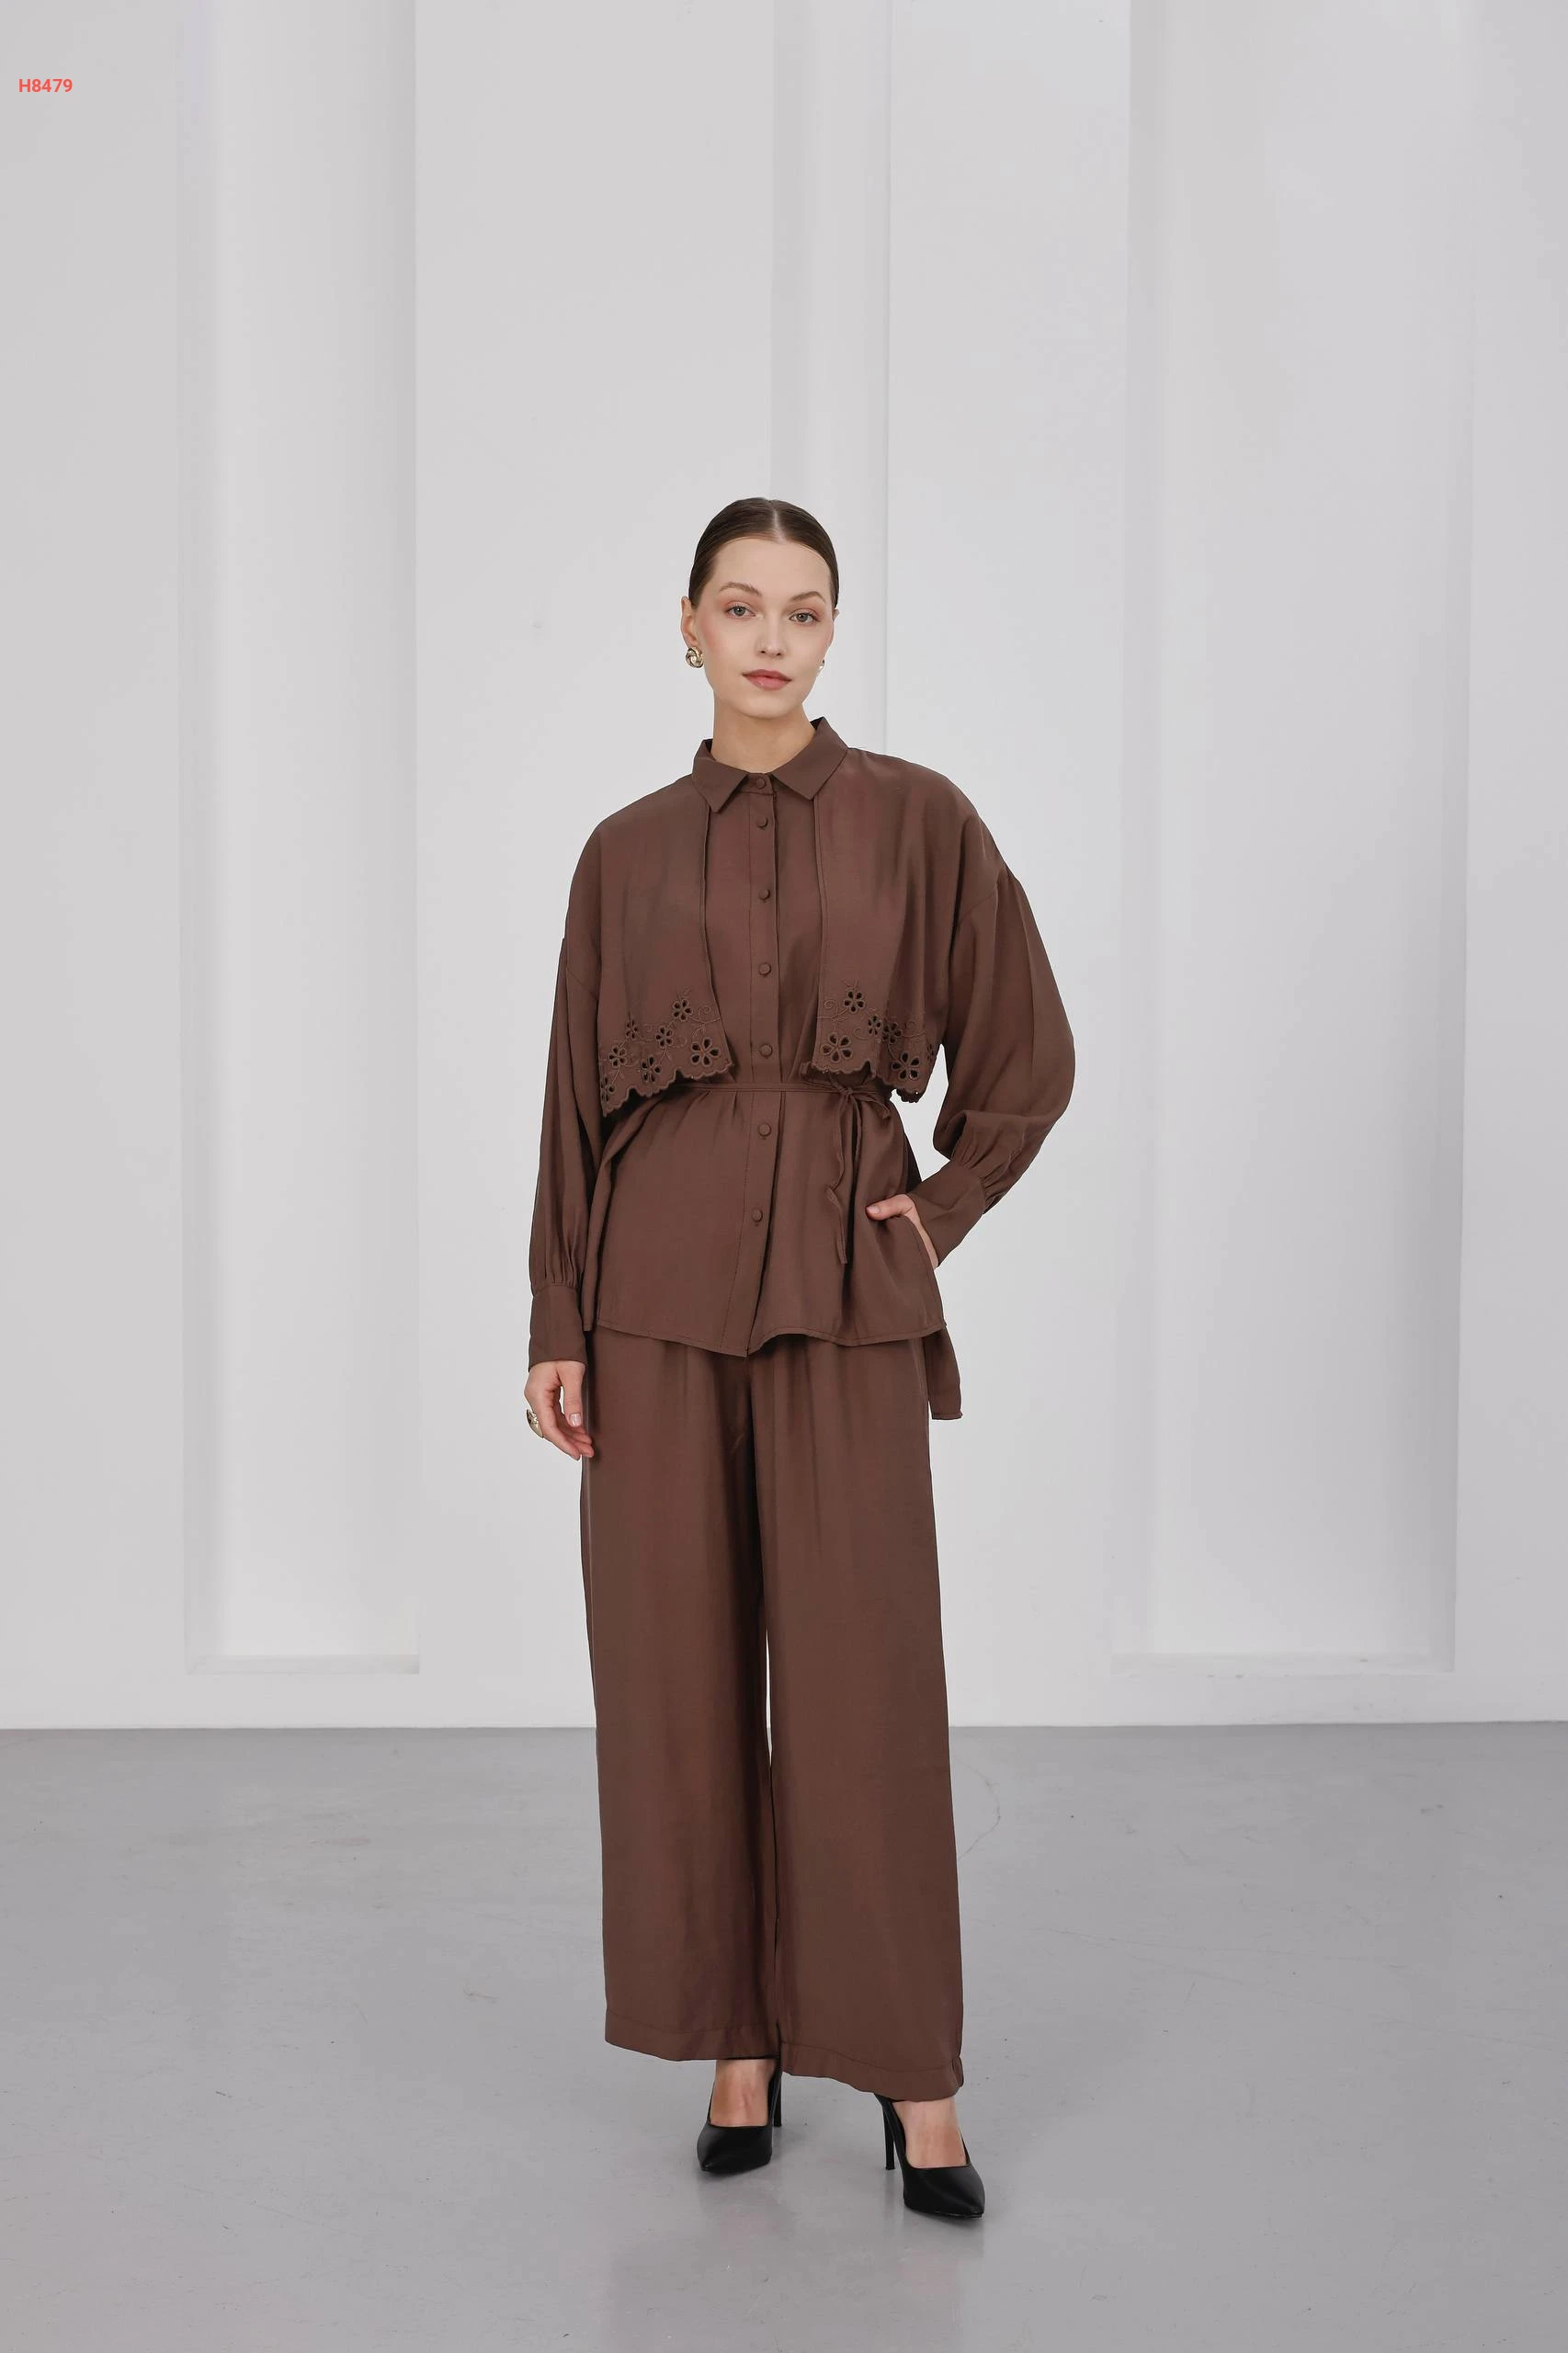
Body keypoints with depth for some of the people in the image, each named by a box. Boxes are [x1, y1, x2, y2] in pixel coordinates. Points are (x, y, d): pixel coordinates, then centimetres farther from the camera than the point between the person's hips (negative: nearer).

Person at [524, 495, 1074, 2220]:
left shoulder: (918, 819, 2)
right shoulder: (628, 852, 7)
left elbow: (1024, 1059, 9)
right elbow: (577, 1103, 7)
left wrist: (939, 1215, 3)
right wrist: (557, 1328, 2)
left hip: (845, 1286, -2)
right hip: (659, 1281, 2)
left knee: (863, 1680, -1)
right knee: (680, 1672, 6)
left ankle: (911, 2073, 15)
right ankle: (733, 2047, 22)